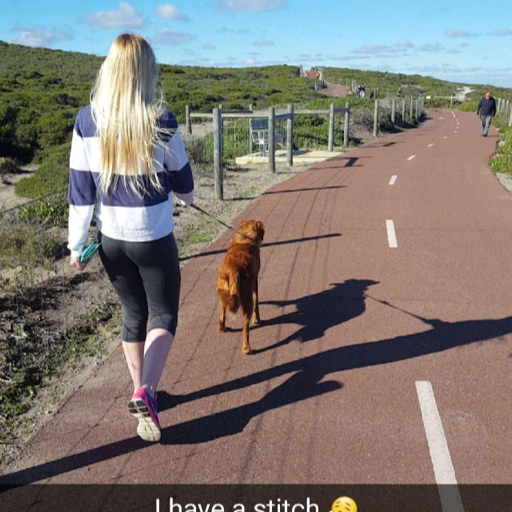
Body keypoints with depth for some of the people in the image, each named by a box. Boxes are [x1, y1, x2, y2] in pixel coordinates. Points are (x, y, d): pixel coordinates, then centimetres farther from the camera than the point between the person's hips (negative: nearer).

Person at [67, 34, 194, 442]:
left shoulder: (87, 121, -8)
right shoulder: (161, 122, -15)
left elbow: (80, 188, -4)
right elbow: (181, 180, -1)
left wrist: (77, 243, 4)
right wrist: (186, 197, 23)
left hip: (111, 239, 4)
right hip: (154, 240, -3)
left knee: (133, 315, 21)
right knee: (164, 316, 12)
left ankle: (141, 393, 33)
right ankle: (145, 393, -7)